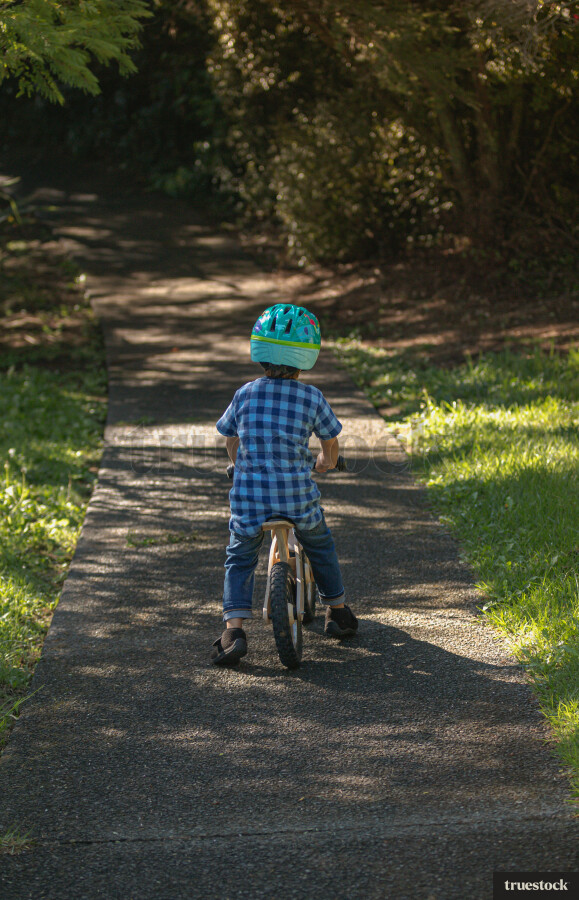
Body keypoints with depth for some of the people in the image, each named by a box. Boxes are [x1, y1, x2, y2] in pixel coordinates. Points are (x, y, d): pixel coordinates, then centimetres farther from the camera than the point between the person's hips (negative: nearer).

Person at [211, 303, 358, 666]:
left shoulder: (245, 394, 1)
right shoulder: (312, 397, -3)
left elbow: (231, 442, 14)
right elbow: (331, 443, 9)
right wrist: (326, 461, 32)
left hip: (249, 496, 0)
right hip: (298, 497, 0)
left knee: (239, 559, 16)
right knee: (320, 546, 26)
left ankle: (234, 629, -1)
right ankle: (339, 612, 39)